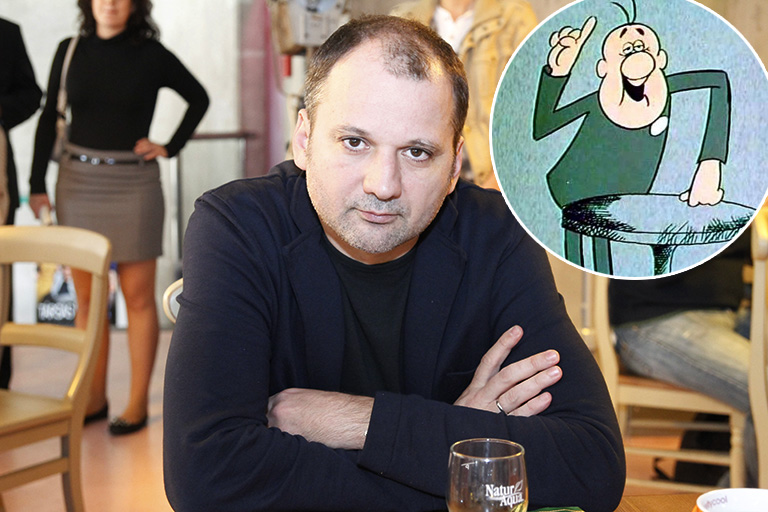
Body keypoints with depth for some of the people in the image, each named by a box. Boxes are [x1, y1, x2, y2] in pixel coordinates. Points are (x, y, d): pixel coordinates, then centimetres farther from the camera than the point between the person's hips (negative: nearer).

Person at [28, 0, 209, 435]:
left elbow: (199, 99, 10)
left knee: (138, 297, 1)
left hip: (134, 183, -3)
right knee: (87, 297, 8)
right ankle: (95, 398, 19)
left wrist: (171, 148, 2)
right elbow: (49, 118, 8)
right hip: (78, 181, 3)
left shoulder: (152, 55, -2)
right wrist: (38, 184, 3)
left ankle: (138, 403, 9)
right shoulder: (71, 51, 5)